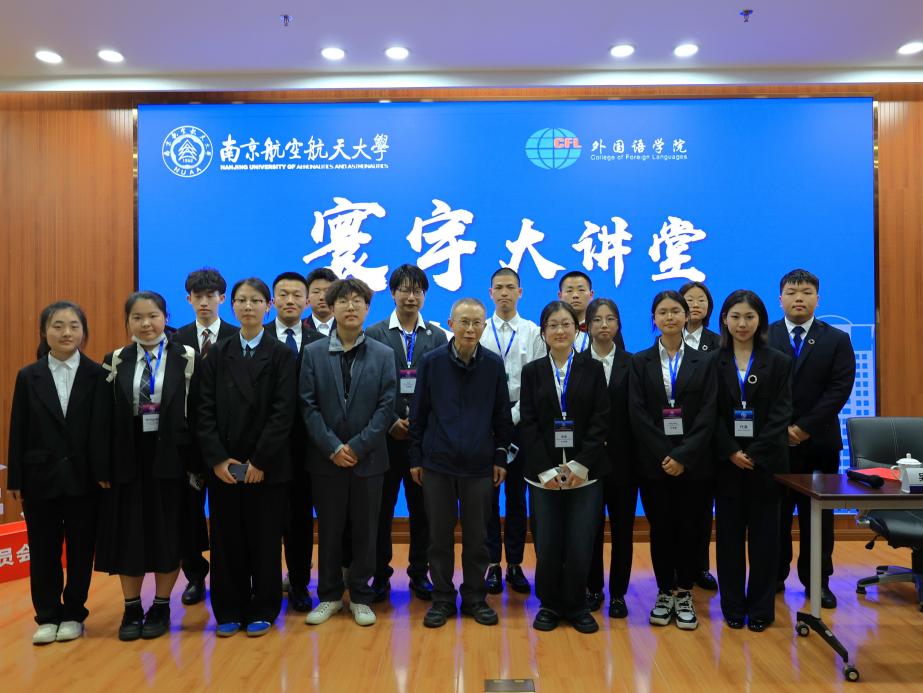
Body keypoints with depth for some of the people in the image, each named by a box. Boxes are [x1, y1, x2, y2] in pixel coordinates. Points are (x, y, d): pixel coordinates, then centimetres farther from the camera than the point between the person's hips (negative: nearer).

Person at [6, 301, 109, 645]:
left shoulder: (98, 375, -3)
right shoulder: (28, 377, 3)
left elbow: (102, 429, -6)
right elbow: (18, 431, 3)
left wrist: (104, 472, -10)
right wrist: (15, 480, 2)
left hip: (84, 478, -1)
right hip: (40, 478, 2)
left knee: (81, 549, 8)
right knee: (43, 550, 10)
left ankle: (73, 614, 24)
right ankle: (47, 616, 25)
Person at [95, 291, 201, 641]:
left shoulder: (187, 359, -3)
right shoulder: (116, 361, 4)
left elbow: (197, 414, -4)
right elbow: (106, 417, 4)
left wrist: (197, 462, -7)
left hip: (171, 458, -2)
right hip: (127, 459, 2)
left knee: (168, 533, 7)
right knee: (127, 534, 10)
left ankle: (161, 607, 24)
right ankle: (132, 609, 27)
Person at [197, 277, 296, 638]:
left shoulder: (281, 354, -1)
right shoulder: (217, 354, 7)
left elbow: (283, 413, -8)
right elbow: (206, 411, 2)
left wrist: (260, 461, -13)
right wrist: (218, 459, -9)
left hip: (267, 467, -2)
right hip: (223, 466, 2)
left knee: (265, 540, 6)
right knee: (227, 540, 8)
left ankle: (262, 611, 21)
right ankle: (229, 611, 23)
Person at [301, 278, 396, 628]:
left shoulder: (383, 355, 3)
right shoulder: (313, 353, 3)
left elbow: (386, 407, -4)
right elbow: (308, 406, -3)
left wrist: (357, 446, -13)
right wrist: (333, 448, -12)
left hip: (368, 458, 0)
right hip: (326, 459, 0)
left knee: (365, 531, 8)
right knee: (329, 530, 11)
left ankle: (360, 596, 23)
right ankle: (330, 595, 26)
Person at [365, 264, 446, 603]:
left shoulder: (437, 336, 6)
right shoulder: (374, 335, 2)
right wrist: (391, 422, -10)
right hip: (386, 435, -1)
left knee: (423, 508, 8)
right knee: (381, 508, 6)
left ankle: (420, 573, 22)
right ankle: (380, 575, 19)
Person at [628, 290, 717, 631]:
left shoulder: (703, 362, 5)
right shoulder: (640, 362, 4)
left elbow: (708, 414, -4)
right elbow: (637, 414, -4)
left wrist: (683, 456, -14)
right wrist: (663, 455, -12)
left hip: (694, 461, 0)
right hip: (654, 461, 0)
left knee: (690, 528, 5)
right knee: (661, 528, 6)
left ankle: (685, 595, 20)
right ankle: (664, 593, 20)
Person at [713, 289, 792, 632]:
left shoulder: (778, 362, 4)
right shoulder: (714, 362, 3)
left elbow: (781, 413, -3)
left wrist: (755, 454, -13)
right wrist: (732, 452, -14)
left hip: (766, 459, 0)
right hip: (727, 460, 0)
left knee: (764, 533, 6)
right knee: (729, 533, 6)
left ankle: (761, 608, 18)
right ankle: (733, 606, 18)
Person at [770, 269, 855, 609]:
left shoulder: (837, 340, 5)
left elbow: (840, 389, -5)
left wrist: (805, 427, -13)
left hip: (819, 443, 1)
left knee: (818, 516, 9)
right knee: (775, 514, 7)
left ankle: (818, 581, 22)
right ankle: (773, 577, 20)